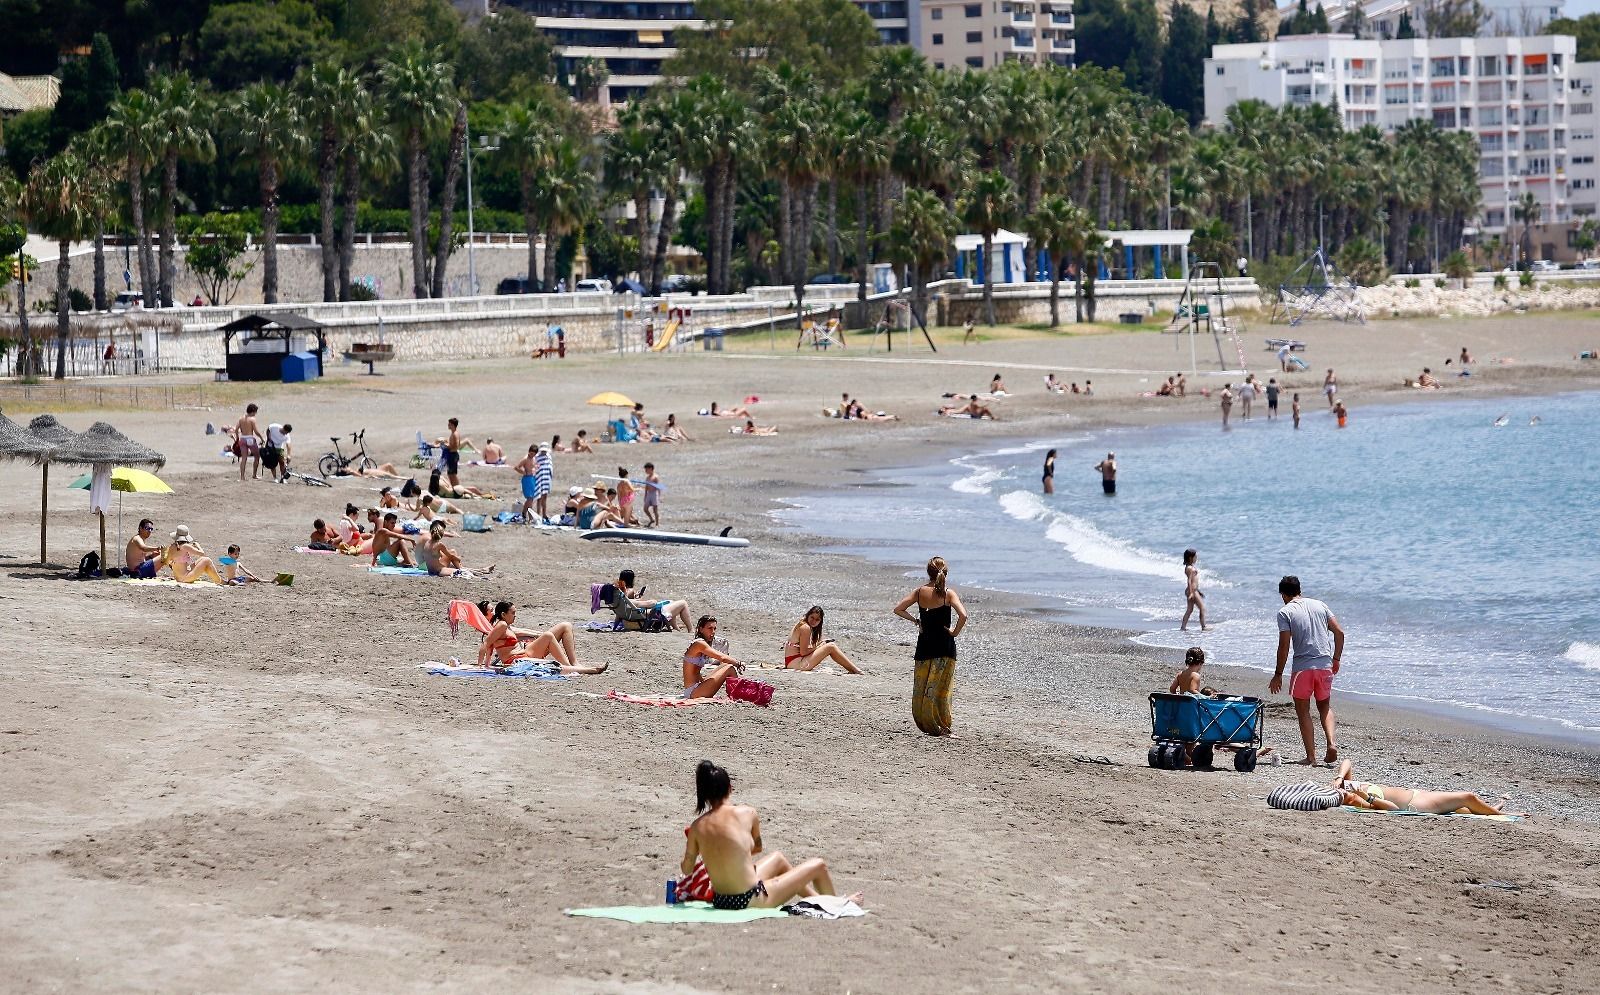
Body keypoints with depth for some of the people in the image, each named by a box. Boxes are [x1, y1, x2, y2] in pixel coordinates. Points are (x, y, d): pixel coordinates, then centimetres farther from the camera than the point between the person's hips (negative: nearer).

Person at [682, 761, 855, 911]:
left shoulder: (697, 826, -6)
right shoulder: (746, 813, -13)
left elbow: (687, 869, 5)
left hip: (720, 901, 5)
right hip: (751, 900, -5)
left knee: (778, 859, 34)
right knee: (818, 866, 15)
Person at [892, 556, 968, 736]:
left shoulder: (920, 592, 0)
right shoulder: (948, 593, -9)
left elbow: (898, 609, 1)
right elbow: (963, 615, -22)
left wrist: (914, 620, 10)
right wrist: (955, 632, -7)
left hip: (924, 645, 2)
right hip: (944, 646, -2)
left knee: (921, 689, 13)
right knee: (939, 690, 3)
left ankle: (923, 724, 15)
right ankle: (942, 728, 1)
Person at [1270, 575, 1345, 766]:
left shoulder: (1285, 612, -4)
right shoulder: (1319, 605, 11)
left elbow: (1284, 645, -10)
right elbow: (1339, 632, 9)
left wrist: (1278, 675, -3)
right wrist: (1336, 659, 19)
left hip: (1302, 667, -4)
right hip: (1325, 664, 4)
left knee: (1303, 712, 8)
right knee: (1325, 706, 21)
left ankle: (1311, 757, 5)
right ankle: (1331, 742, -2)